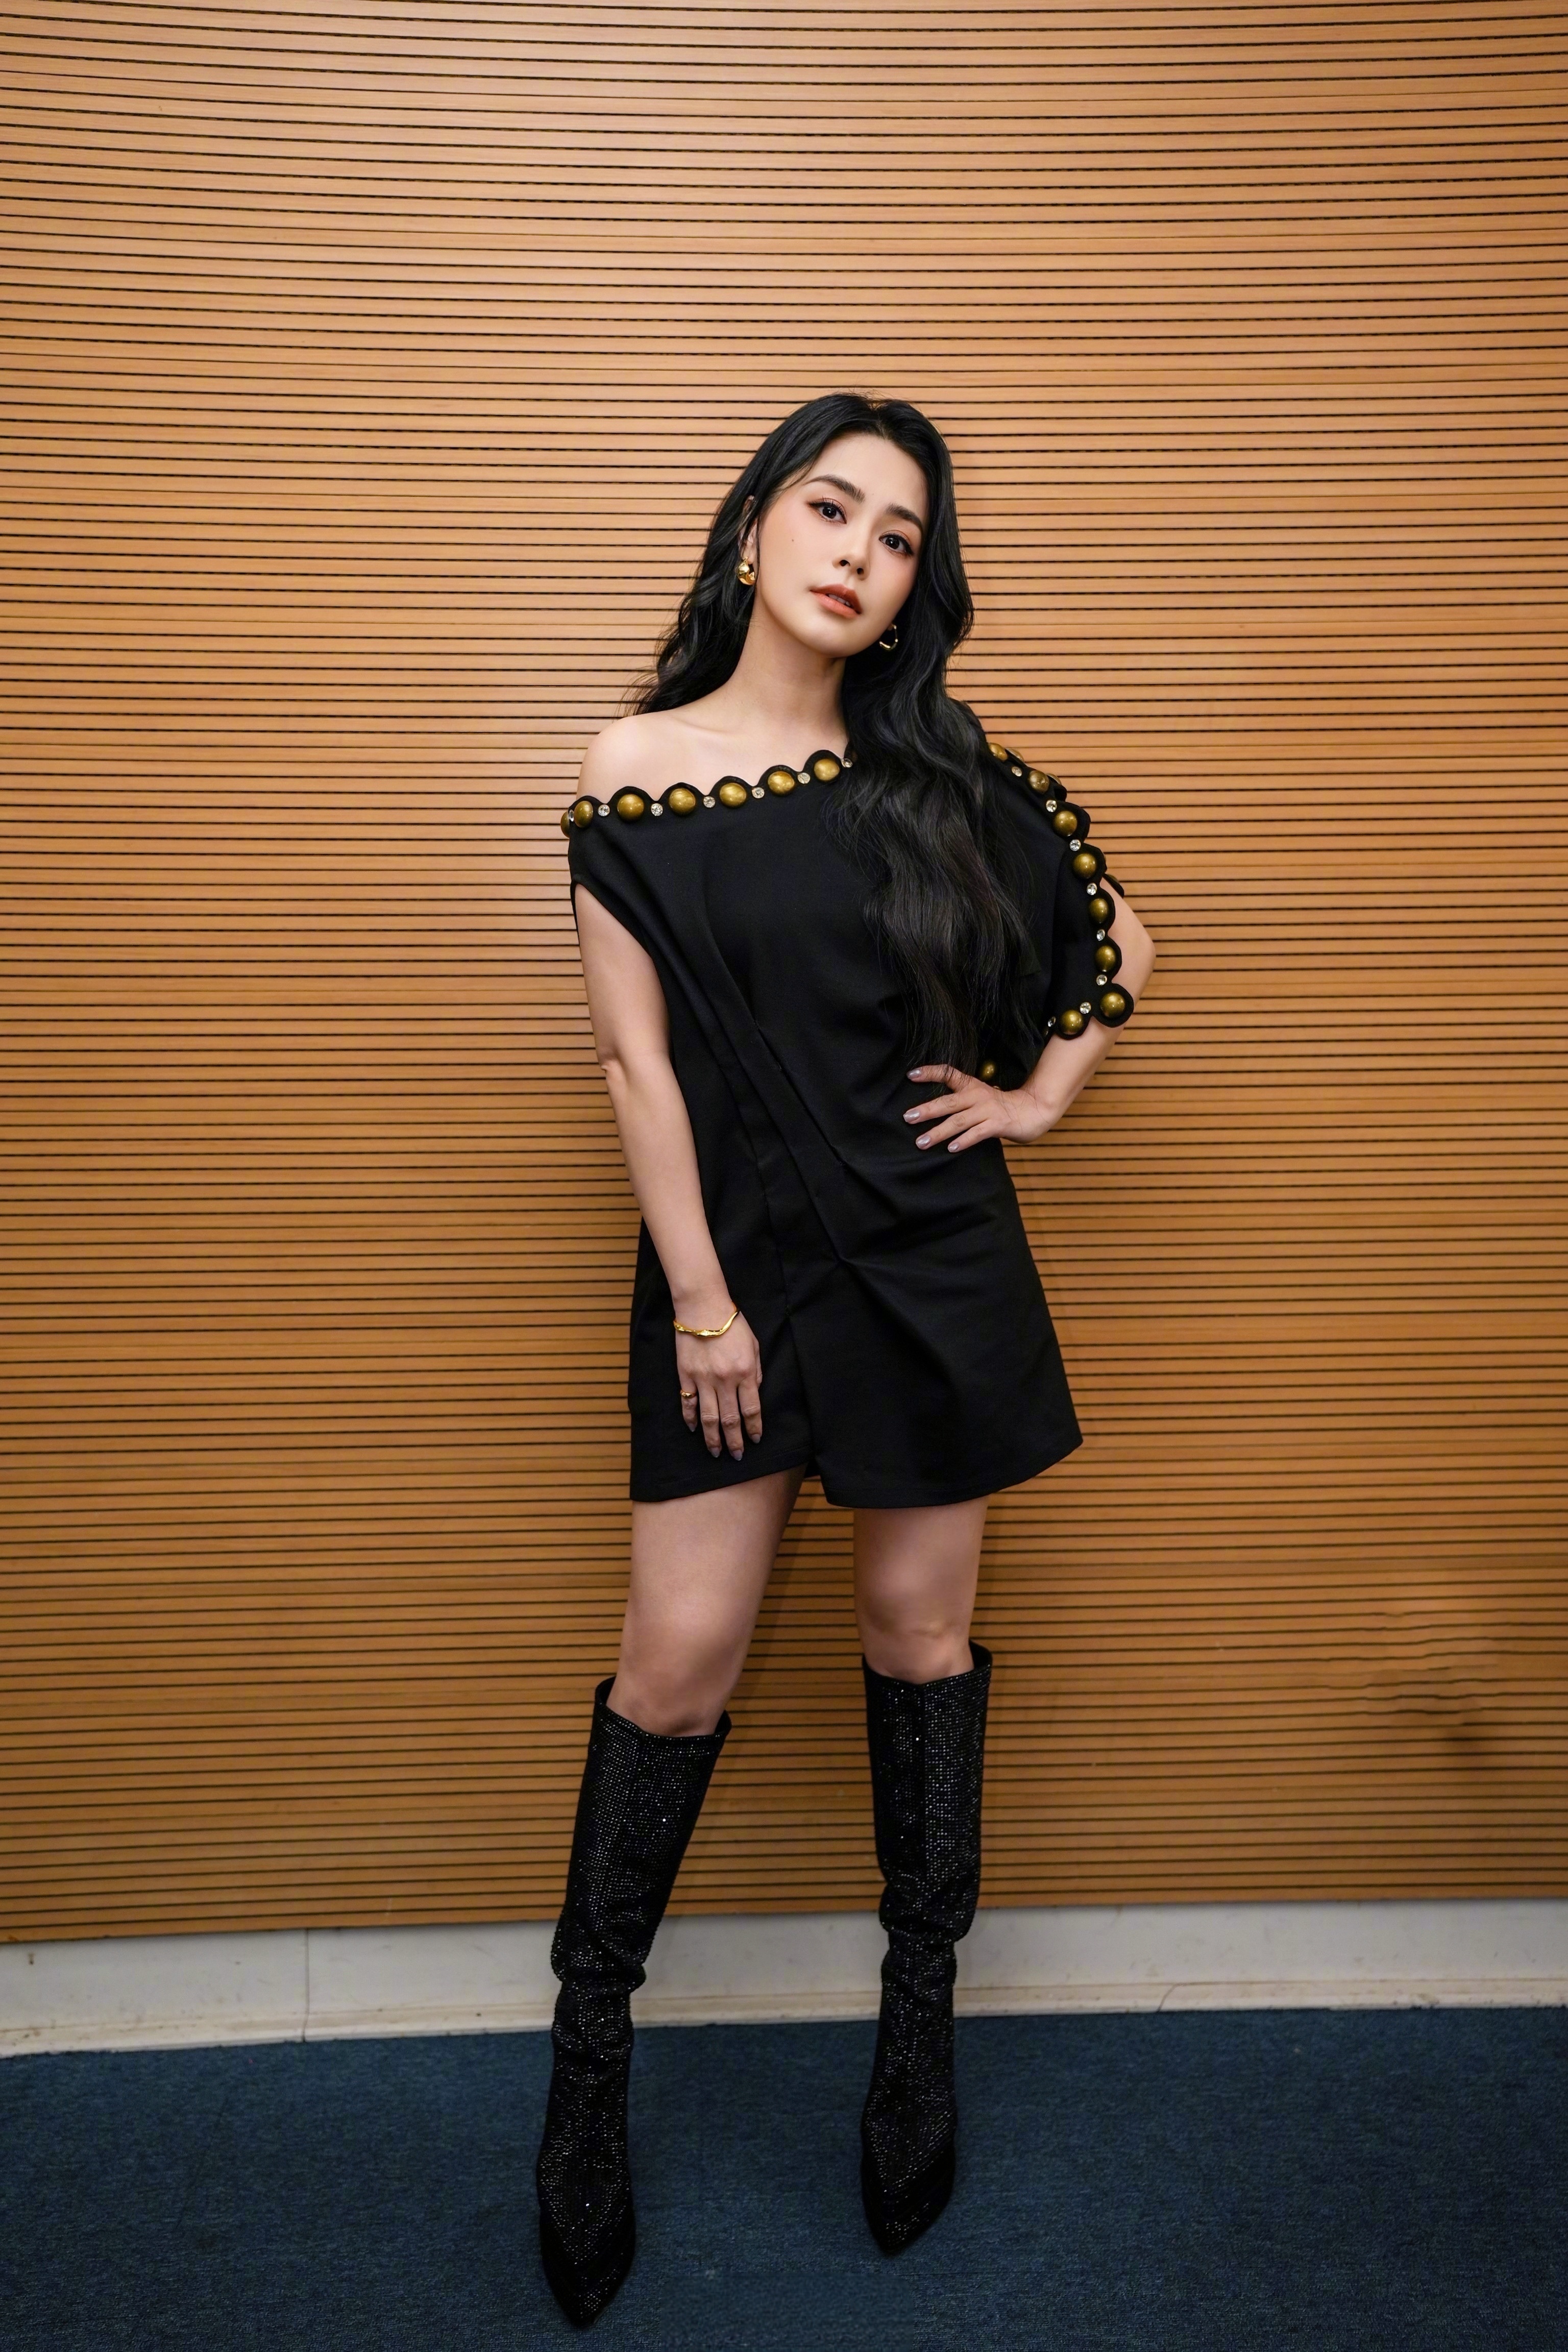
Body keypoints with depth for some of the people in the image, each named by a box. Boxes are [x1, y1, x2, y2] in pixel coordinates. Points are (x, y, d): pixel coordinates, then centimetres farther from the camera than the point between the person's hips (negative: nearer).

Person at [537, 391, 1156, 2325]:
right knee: (680, 1659, 1)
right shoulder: (635, 771, -3)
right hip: (734, 1255, -1)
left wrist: (1042, 1093, 3)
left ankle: (921, 2009, 30)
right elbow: (637, 1059, -5)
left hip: (931, 1260, 2)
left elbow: (1119, 941, 13)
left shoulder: (941, 774, 2)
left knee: (919, 1629, 11)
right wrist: (701, 1299, -8)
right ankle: (589, 2047, 21)